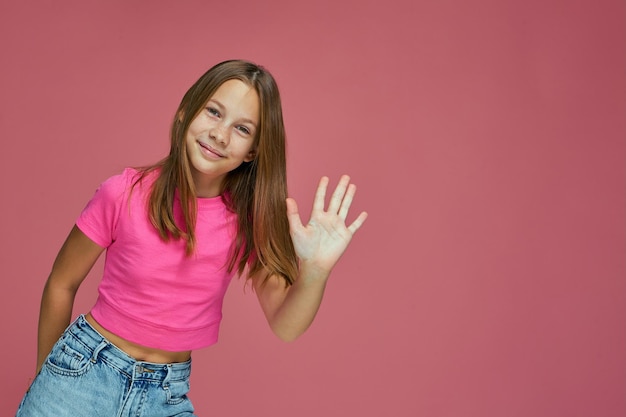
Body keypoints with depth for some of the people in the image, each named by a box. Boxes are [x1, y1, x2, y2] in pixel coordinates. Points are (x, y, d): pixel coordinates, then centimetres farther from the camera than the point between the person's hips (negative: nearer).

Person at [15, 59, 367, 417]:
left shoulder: (251, 217, -7)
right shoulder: (126, 193, -15)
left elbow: (283, 330, -11)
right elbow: (61, 286, -1)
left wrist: (314, 271, -29)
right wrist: (47, 370, 9)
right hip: (83, 372, -3)